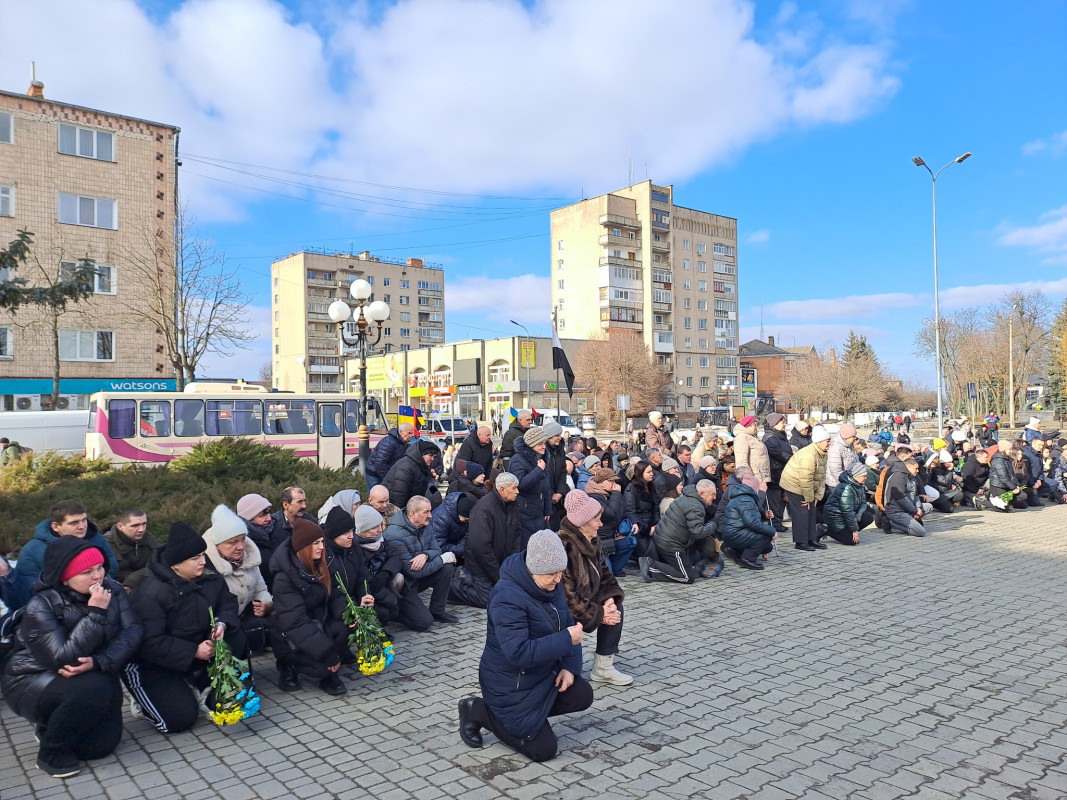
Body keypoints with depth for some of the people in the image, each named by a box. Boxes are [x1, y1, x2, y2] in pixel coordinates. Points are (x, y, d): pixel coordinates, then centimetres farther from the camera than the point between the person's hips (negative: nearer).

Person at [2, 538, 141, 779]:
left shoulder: (112, 590, -9)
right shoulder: (40, 607, -22)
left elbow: (131, 631, -17)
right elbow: (64, 659, -31)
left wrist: (99, 662, -33)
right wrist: (95, 613, -34)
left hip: (91, 676, 5)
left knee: (102, 744, -8)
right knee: (93, 689, -34)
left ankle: (51, 726, 23)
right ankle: (51, 753, -7)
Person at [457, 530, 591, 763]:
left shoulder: (551, 584, -3)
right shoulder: (507, 597, -30)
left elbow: (567, 624, 5)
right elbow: (519, 653, -36)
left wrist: (570, 666, -8)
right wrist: (566, 640, -33)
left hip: (544, 673, 8)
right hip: (511, 686, -8)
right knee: (543, 749, -3)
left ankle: (531, 714, 14)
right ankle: (478, 711, 9)